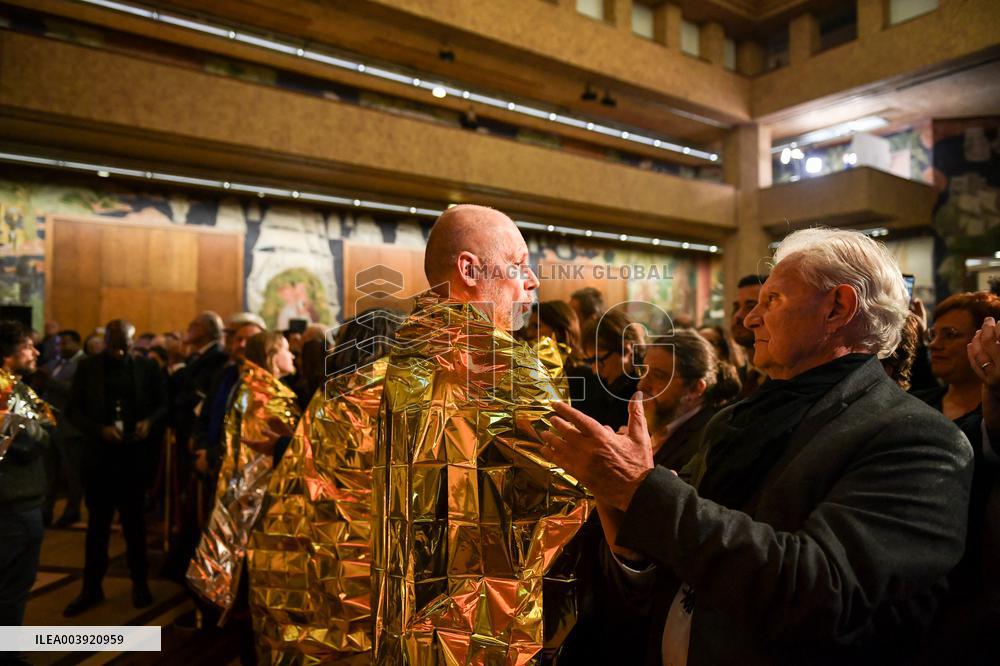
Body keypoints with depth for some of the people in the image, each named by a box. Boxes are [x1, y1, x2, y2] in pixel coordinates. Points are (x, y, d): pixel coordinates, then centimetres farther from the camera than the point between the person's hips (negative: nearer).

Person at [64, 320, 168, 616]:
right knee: (97, 523, 9)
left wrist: (150, 421, -16)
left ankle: (139, 583, 26)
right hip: (100, 456, 1)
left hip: (136, 455, 0)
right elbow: (74, 409, 0)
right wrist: (99, 429, -16)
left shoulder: (147, 367, -2)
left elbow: (163, 404, 4)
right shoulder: (87, 367, -1)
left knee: (135, 522, 12)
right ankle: (91, 587, 24)